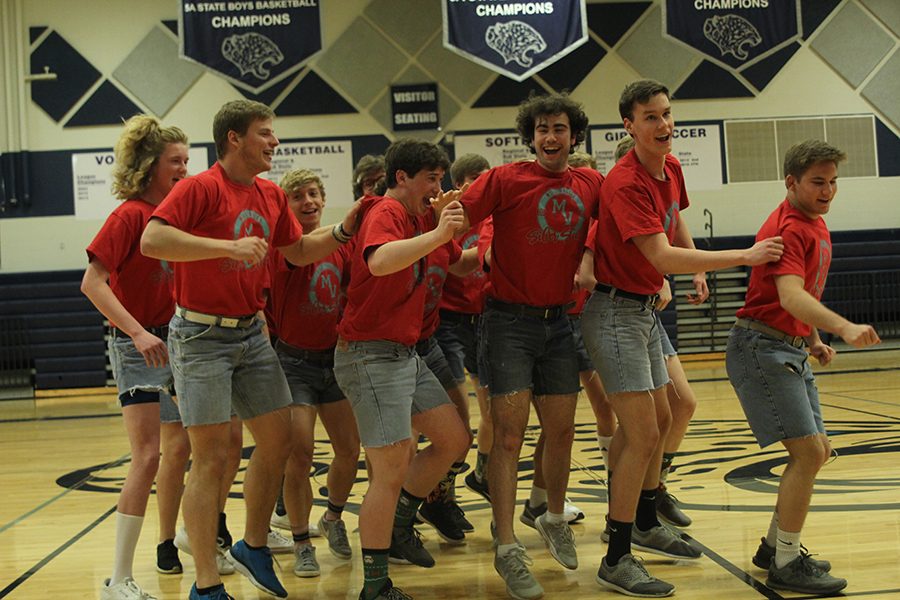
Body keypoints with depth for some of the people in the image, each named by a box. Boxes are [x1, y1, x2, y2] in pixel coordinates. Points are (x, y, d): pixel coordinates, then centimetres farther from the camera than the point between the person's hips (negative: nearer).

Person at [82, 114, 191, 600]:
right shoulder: (129, 215, -13)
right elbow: (93, 283, -18)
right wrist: (138, 333, -26)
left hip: (178, 342, 8)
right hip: (139, 346, -8)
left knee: (178, 448, 14)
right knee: (147, 455, -14)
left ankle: (167, 547, 31)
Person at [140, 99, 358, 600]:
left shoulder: (271, 196, 9)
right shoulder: (201, 188, -13)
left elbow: (298, 251, 20)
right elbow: (152, 240, -25)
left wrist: (343, 230, 4)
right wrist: (229, 246, -30)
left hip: (252, 334, 7)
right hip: (203, 337, -7)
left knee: (278, 442, 10)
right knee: (212, 458, -6)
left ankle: (254, 547, 30)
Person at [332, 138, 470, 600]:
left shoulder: (412, 216, 15)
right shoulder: (386, 212, -15)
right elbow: (379, 261, -37)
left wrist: (442, 217, 12)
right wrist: (437, 234, -40)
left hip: (404, 353, 10)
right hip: (372, 355, -10)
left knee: (454, 440, 13)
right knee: (393, 470, -9)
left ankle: (398, 527, 27)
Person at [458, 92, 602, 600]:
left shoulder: (591, 185, 5)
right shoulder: (506, 180, -8)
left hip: (559, 320, 5)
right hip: (510, 319, -4)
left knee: (562, 430, 11)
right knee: (509, 432, -7)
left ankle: (555, 519, 35)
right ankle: (508, 550, -3)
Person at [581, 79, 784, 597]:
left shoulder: (671, 168, 4)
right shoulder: (626, 184, -23)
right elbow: (661, 257, -31)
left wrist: (696, 269, 21)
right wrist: (744, 257, -28)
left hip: (644, 307, 9)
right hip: (616, 310, -9)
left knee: (660, 420, 18)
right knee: (643, 433, -12)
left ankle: (646, 524, 37)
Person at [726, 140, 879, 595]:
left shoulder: (815, 224, 14)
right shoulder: (788, 228, -18)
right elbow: (791, 296, -34)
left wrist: (814, 340, 14)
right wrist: (844, 328, -47)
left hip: (790, 350, 10)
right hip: (762, 348, -10)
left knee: (817, 452, 13)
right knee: (807, 453, -13)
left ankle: (774, 547, 24)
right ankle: (786, 565, -4)